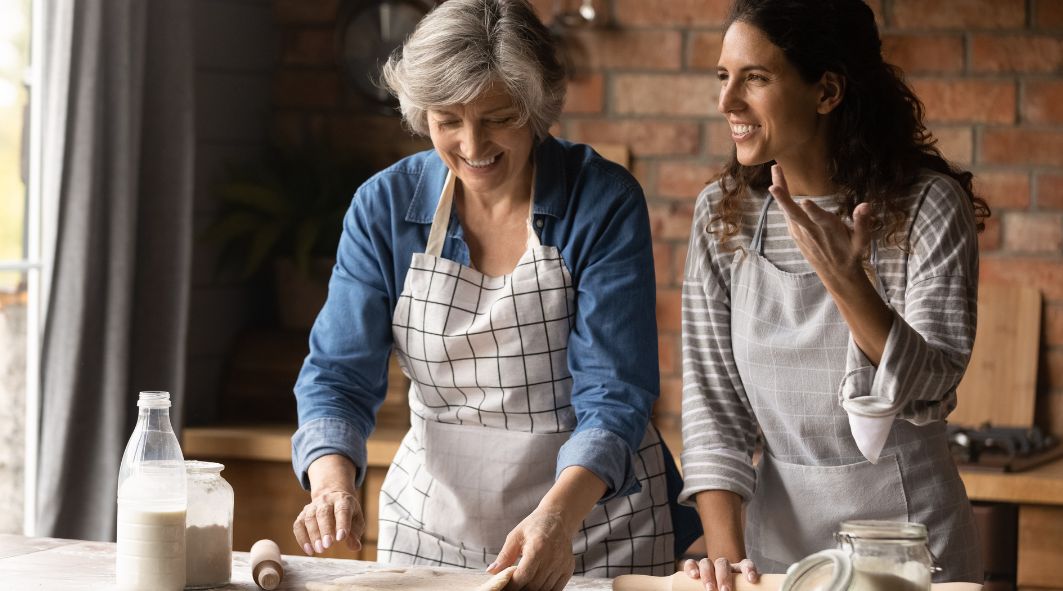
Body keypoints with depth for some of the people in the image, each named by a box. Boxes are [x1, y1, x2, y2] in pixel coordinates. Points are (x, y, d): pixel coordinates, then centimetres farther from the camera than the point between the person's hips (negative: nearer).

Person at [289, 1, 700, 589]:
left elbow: (613, 390, -20)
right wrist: (333, 484, -28)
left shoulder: (603, 202, -14)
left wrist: (558, 517, -37)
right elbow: (340, 372, -8)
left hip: (595, 526, -2)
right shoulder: (385, 204, -5)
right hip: (430, 516, 3)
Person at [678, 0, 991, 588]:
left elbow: (929, 394, -18)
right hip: (778, 529, 3)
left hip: (907, 534, -3)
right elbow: (712, 400, -4)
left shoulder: (929, 205, -13)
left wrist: (844, 278, -33)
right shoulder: (722, 214, -3)